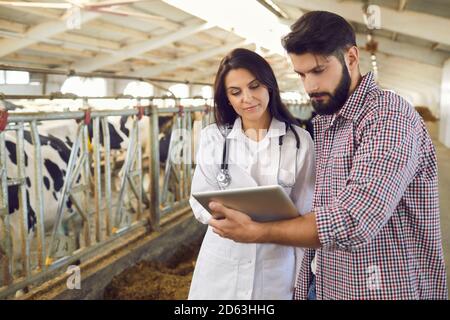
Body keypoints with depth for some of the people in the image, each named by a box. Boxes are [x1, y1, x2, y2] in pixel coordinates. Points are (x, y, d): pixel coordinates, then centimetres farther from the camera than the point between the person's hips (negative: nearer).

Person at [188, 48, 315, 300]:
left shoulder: (299, 140, -4)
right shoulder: (213, 137, -1)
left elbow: (305, 213, -1)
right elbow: (200, 203, -2)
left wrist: (301, 279, 0)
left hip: (277, 268, -1)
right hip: (222, 267, 1)